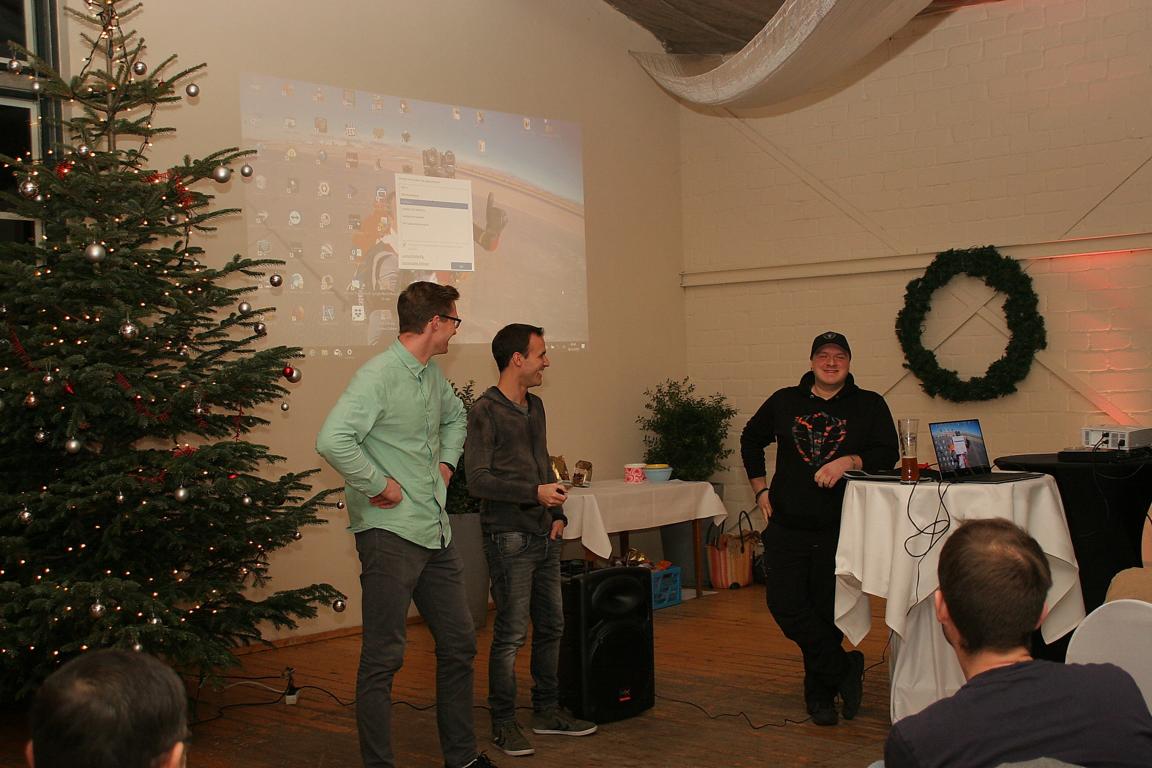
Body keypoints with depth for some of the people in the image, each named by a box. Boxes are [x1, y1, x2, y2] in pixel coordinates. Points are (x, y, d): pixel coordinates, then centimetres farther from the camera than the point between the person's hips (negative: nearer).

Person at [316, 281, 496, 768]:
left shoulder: (432, 375, 12)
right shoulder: (378, 375, -16)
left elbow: (455, 416, 34)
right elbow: (332, 440, -29)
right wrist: (379, 485, -20)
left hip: (436, 532, 9)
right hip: (389, 533, -9)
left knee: (459, 645, 15)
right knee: (384, 656, -2)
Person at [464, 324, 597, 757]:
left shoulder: (535, 407, 13)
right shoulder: (485, 411, -12)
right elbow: (477, 480, -17)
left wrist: (558, 513, 9)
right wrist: (536, 493, -20)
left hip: (544, 537, 8)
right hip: (509, 538, -8)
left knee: (551, 626, 14)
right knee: (511, 633, -3)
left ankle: (546, 711, 26)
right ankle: (503, 724, 8)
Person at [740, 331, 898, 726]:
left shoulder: (869, 405, 4)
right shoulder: (784, 401, 10)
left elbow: (888, 454, -4)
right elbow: (751, 439, 24)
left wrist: (848, 461, -22)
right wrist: (760, 488, 16)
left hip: (839, 530, -2)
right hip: (787, 527, 2)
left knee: (828, 613, 3)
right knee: (785, 604, -11)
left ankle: (820, 692, 21)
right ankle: (845, 669, 3)